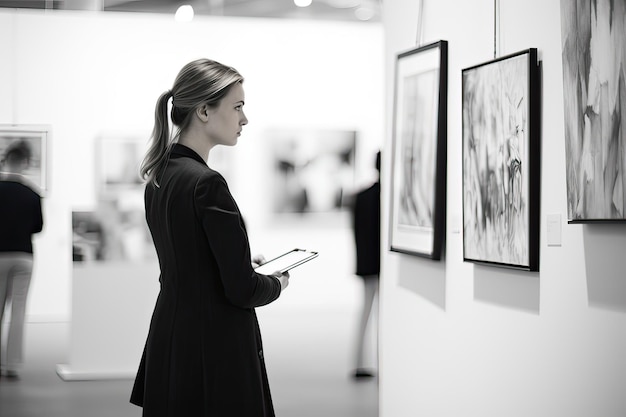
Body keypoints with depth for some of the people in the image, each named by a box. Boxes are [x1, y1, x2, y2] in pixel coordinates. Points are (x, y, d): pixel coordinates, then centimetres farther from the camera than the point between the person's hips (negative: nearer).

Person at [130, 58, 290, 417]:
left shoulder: (160, 174, 7)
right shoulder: (207, 184, -20)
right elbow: (241, 290, -18)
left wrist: (247, 263, 15)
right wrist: (277, 283, 1)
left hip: (169, 342, 9)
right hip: (214, 350, -9)